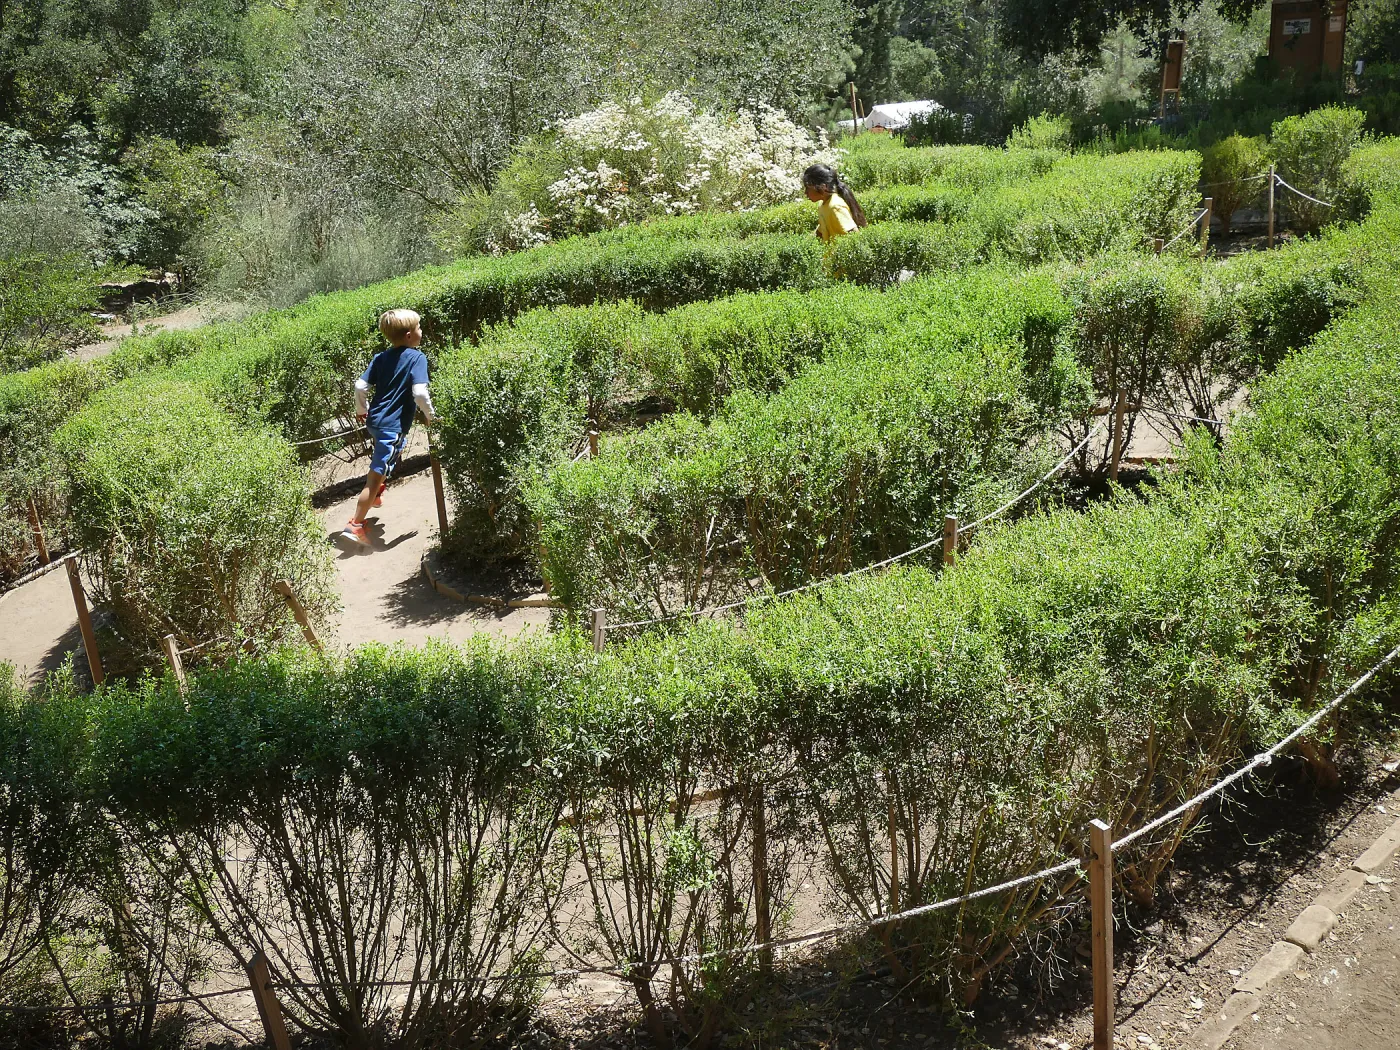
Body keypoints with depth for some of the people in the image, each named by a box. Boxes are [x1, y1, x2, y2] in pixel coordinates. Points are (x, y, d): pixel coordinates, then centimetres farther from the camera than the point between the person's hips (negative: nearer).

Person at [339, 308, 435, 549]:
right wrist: (430, 416, -7)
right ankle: (355, 526, -1)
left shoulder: (381, 358, 6)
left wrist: (361, 410, 20)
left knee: (379, 464, 34)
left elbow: (360, 386, 3)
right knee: (376, 475, -3)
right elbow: (419, 392, -23)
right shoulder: (417, 357, -12)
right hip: (394, 427, -7)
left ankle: (375, 494, 54)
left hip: (375, 420, 7)